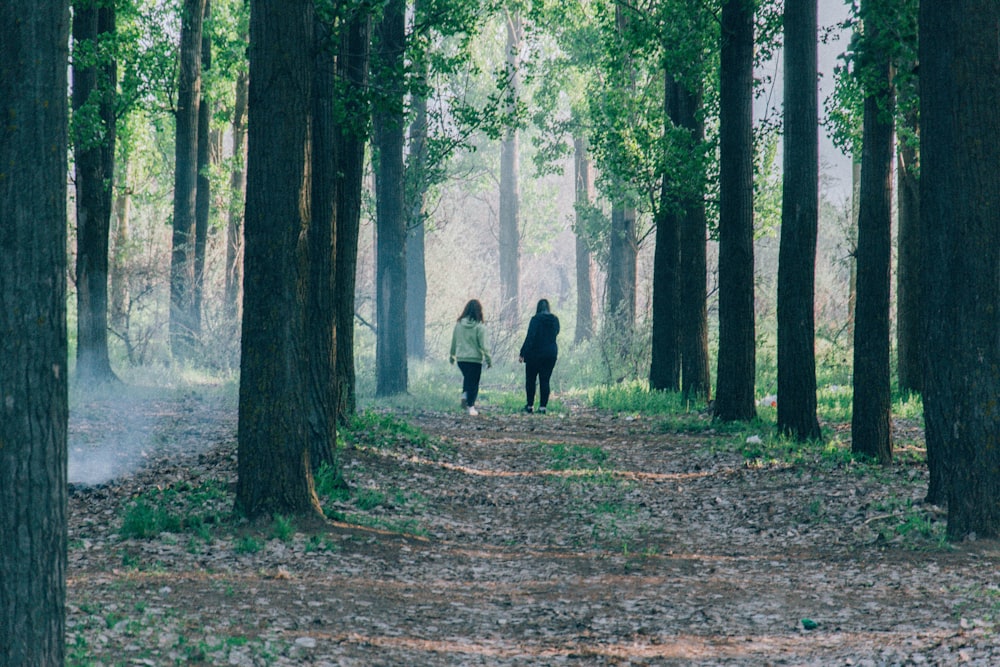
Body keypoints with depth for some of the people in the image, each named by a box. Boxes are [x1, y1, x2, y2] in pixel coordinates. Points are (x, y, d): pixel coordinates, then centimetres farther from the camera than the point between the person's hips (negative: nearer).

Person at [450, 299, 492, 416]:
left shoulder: (458, 324, -1)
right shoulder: (479, 327, -13)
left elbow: (454, 342, 9)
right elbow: (483, 345, -12)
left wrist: (452, 355, 24)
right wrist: (488, 359, -2)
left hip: (461, 358, 4)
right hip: (475, 359, -4)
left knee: (467, 377, 26)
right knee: (474, 383, 6)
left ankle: (464, 395, 4)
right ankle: (471, 406, 3)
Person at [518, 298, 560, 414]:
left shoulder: (535, 319, -13)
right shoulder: (555, 320, 2)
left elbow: (529, 337, -17)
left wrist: (522, 354, -15)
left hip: (535, 353, -4)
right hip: (551, 354, 4)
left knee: (530, 380, 9)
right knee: (545, 380, 6)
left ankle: (530, 405, 8)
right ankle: (542, 406, 1)